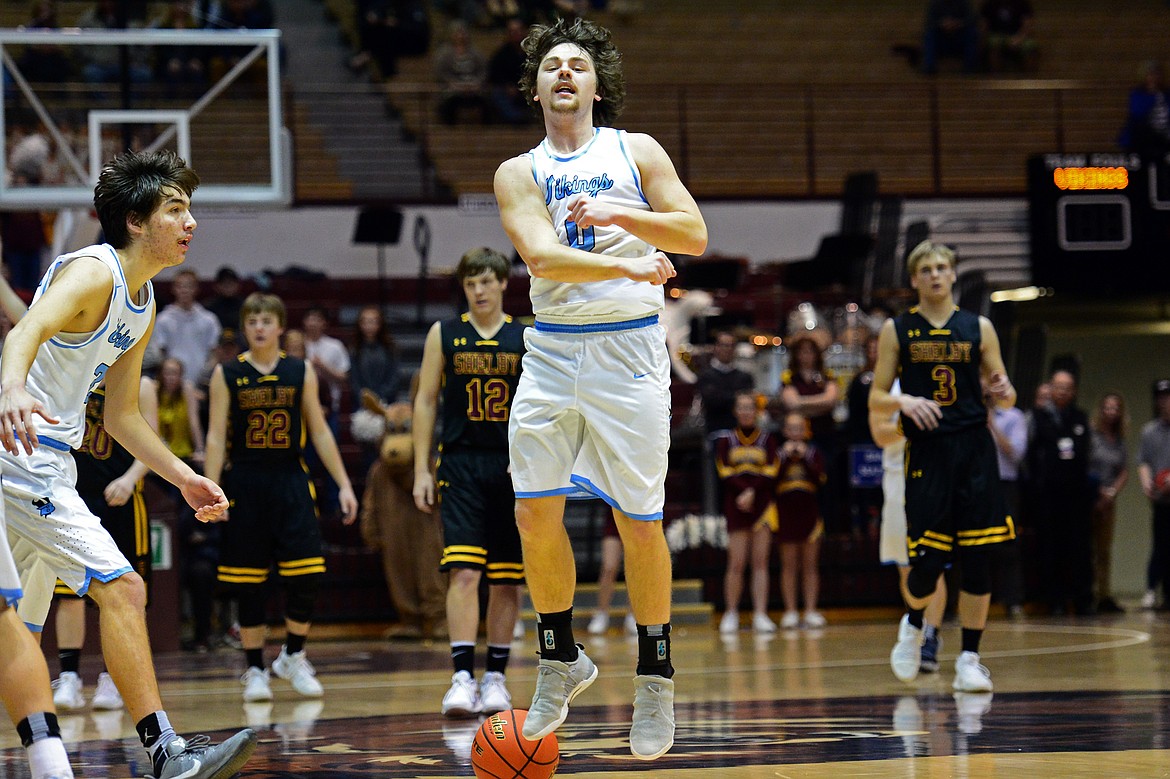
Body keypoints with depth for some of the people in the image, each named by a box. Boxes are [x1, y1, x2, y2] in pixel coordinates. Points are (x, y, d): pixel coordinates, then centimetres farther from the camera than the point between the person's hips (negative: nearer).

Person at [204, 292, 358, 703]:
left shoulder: (300, 372, 5)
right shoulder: (227, 375, 1)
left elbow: (319, 431, 8)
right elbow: (216, 437, -1)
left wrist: (343, 484, 3)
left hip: (291, 483, 1)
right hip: (244, 483, -1)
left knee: (307, 576, -7)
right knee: (249, 584, 2)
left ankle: (293, 657, 13)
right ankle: (255, 670, 13)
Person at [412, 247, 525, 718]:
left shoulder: (528, 339, 6)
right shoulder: (444, 335, 6)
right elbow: (425, 402, 7)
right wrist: (421, 471, 1)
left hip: (515, 469, 1)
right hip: (461, 466, -1)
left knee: (506, 580, 5)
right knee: (463, 572, -14)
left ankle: (496, 678, 13)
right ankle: (463, 678, -18)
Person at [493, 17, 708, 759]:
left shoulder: (637, 153, 6)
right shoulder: (519, 173, 7)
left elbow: (695, 235, -3)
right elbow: (542, 255, -11)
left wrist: (619, 215, -18)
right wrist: (630, 267, -25)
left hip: (629, 347, -2)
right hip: (553, 349, 2)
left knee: (640, 521, -1)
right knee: (535, 512, 0)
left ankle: (655, 678, 10)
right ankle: (561, 659, 18)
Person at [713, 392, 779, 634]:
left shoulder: (767, 439, 8)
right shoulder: (726, 439, 7)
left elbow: (770, 472, -1)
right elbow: (725, 472, -2)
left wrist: (752, 492, -14)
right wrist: (743, 491, -15)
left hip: (762, 504, 1)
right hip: (736, 506, 0)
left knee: (760, 562, -3)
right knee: (736, 562, -6)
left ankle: (760, 615, -5)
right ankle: (731, 613, 4)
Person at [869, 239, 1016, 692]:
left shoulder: (978, 328, 9)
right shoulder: (896, 330, 6)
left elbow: (1005, 396, 12)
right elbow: (876, 400, 5)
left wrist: (1004, 392, -12)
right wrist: (904, 401, -16)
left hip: (974, 451, 1)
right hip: (926, 453, -1)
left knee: (976, 559, -3)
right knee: (927, 561, -6)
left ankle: (969, 660, 5)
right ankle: (913, 625, 26)